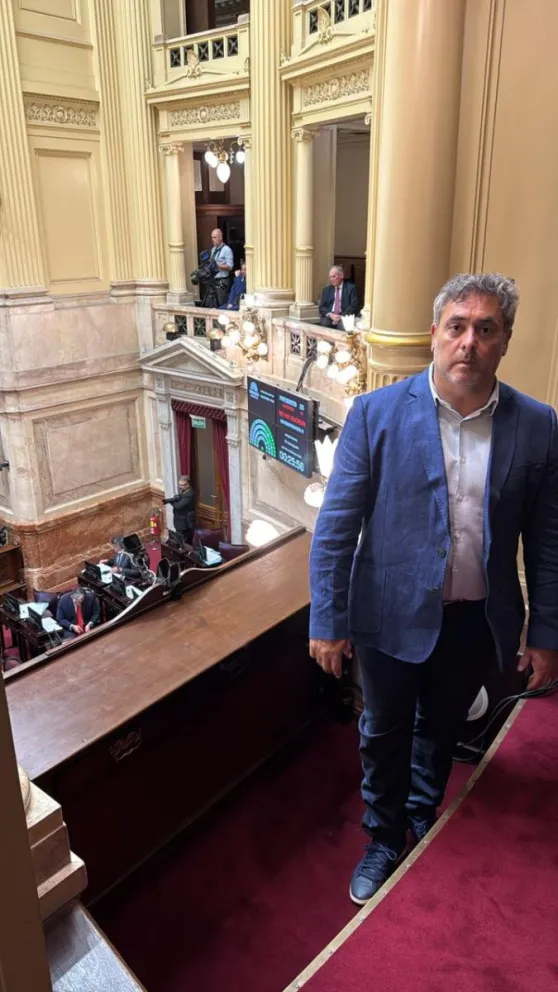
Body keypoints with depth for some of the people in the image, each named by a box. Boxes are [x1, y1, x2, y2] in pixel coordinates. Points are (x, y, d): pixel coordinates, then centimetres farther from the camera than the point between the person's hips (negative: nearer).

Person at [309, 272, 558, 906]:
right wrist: (327, 622, -10)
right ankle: (384, 840, 45)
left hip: (477, 620, 2)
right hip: (393, 615, -2)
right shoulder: (376, 414, -13)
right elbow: (336, 526, -10)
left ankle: (424, 822, 54)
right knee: (385, 735, 18)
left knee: (441, 730, 25)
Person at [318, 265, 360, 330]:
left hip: (344, 317, -3)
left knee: (343, 326, -36)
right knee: (324, 323, -31)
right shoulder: (326, 290, 16)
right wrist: (330, 315, -11)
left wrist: (341, 316, -16)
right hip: (329, 317, 3)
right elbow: (322, 307, 10)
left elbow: (354, 306, -4)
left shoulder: (351, 288, 5)